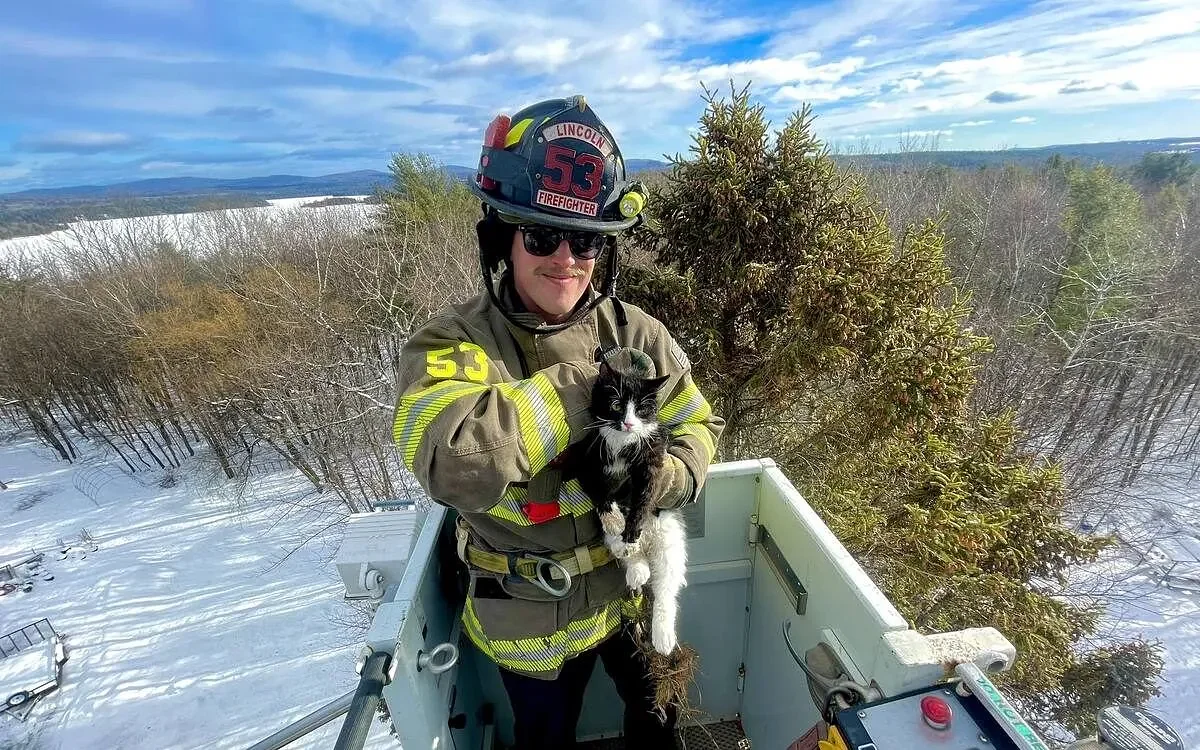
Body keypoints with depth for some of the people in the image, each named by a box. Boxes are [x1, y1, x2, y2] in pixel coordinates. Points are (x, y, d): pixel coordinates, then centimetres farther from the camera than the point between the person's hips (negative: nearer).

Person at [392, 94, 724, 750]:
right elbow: (451, 461, -42)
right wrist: (588, 383, -35)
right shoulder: (452, 346, -23)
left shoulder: (635, 332, -13)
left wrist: (662, 477, -27)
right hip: (532, 622, -2)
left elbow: (698, 429, -5)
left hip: (634, 589, 3)